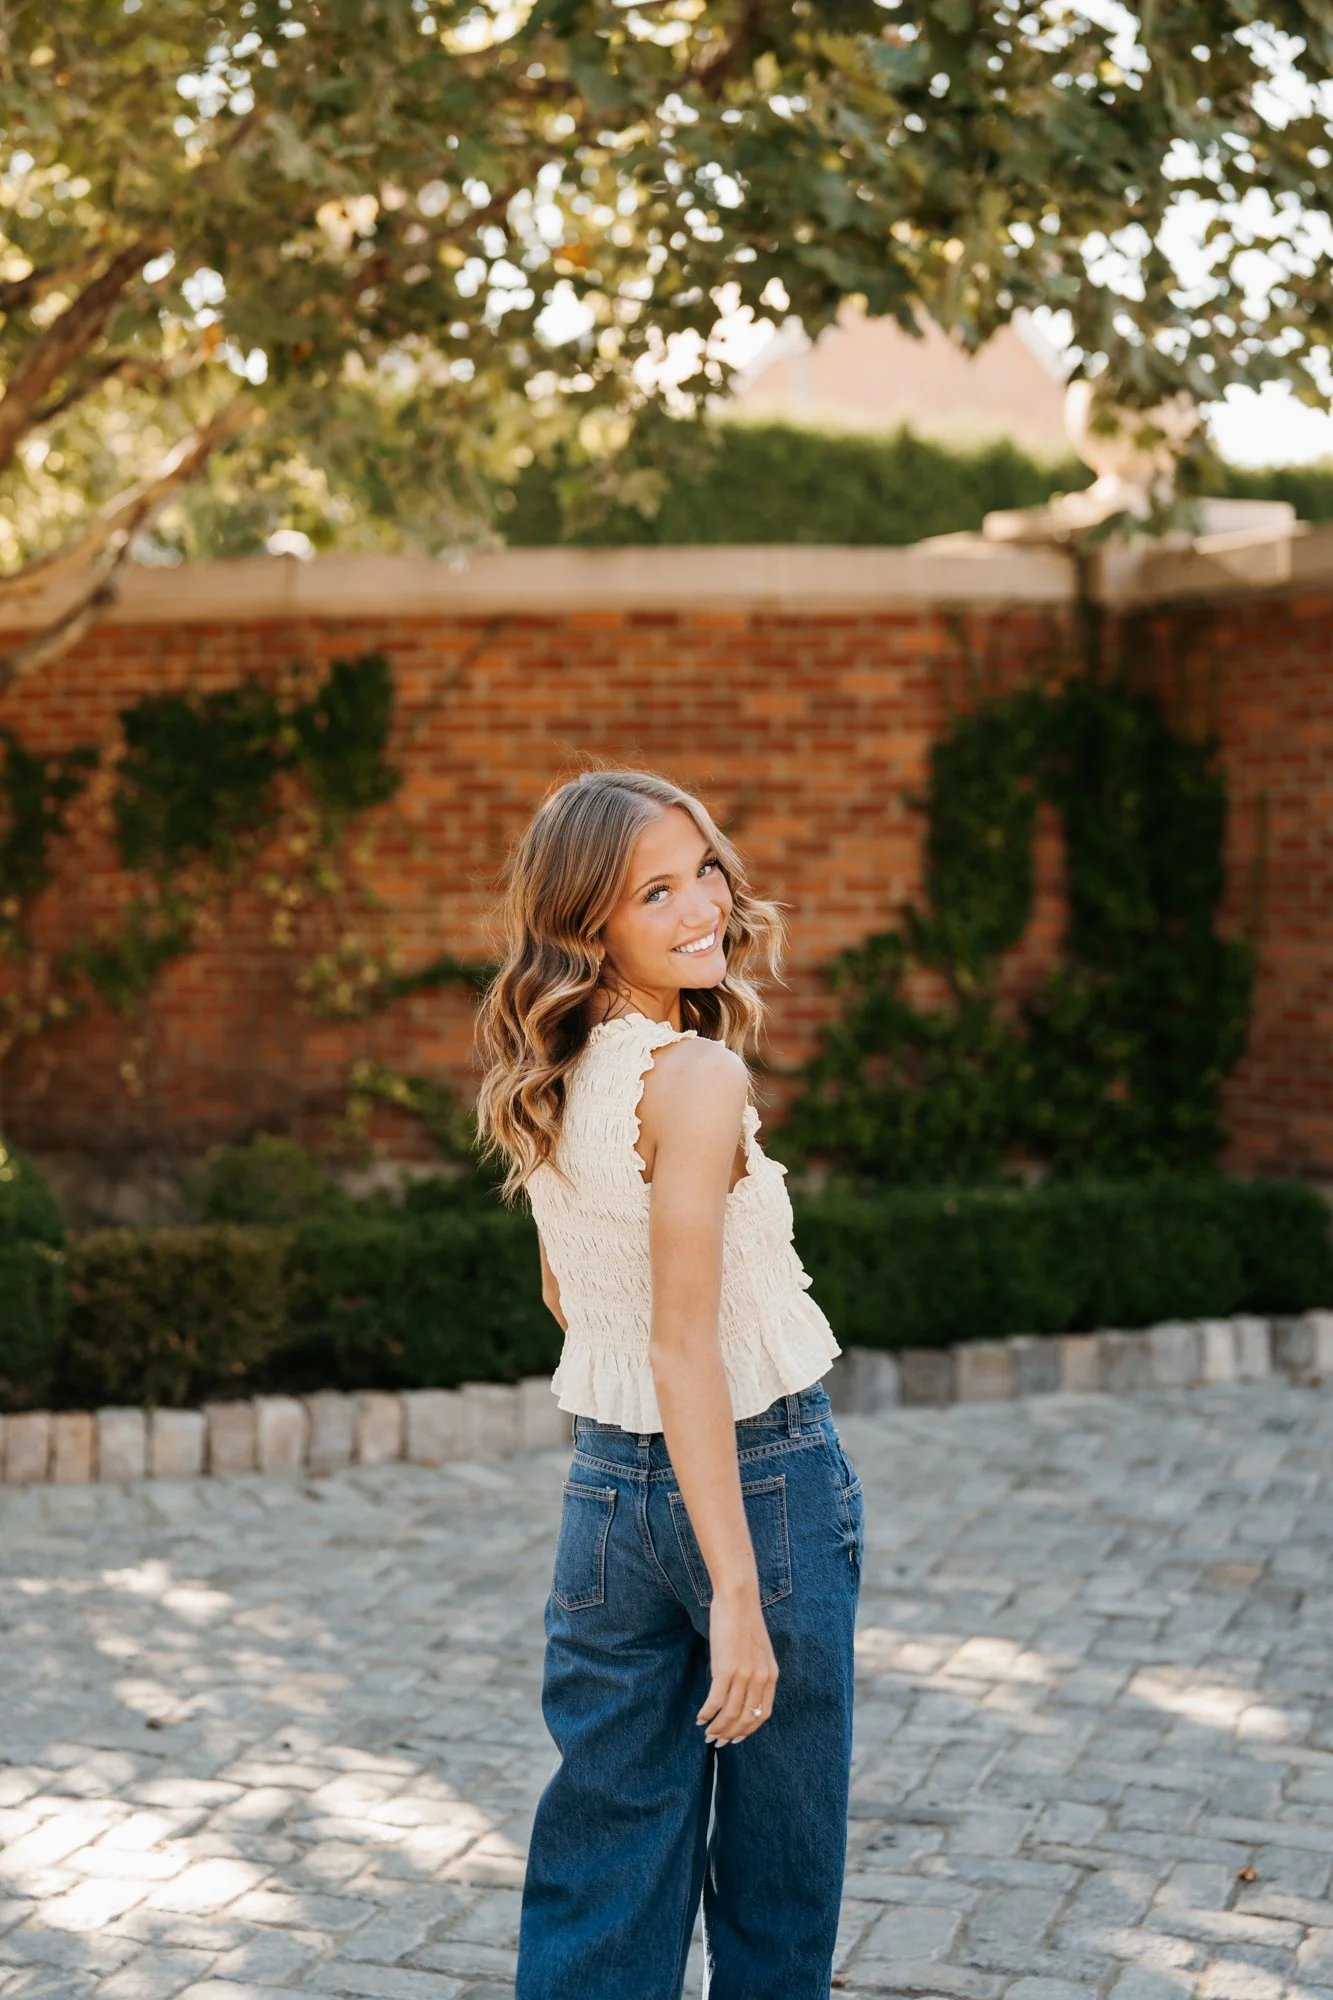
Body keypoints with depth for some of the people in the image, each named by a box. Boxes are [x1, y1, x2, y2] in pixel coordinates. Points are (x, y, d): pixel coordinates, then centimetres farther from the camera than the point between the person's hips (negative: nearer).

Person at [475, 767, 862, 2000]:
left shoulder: (544, 1083, 4)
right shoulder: (694, 1076, -20)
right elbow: (685, 1343, -23)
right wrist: (738, 1589, -23)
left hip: (604, 1484, 7)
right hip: (760, 1477, -7)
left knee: (605, 1859, 13)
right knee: (778, 1851, 13)